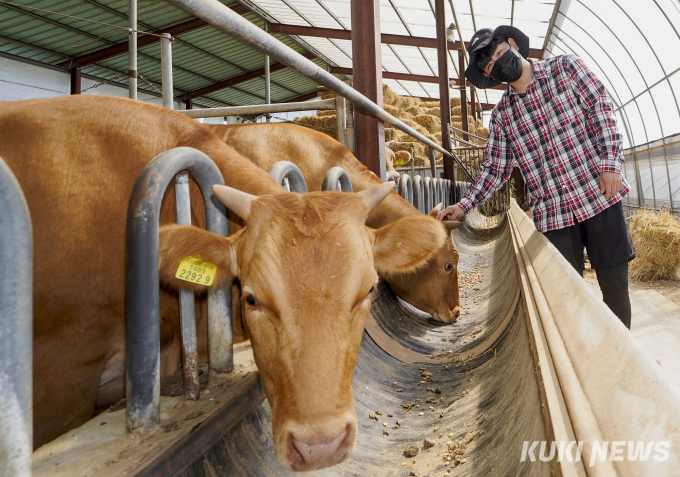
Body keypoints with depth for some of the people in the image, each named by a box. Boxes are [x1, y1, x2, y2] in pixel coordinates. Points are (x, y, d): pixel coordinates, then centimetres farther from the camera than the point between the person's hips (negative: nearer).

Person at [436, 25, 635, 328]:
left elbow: (600, 107, 0)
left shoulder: (565, 68, 6)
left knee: (615, 284, 4)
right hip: (553, 212, 1)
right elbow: (495, 170, 9)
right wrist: (464, 205, -4)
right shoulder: (501, 116, 9)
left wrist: (610, 164, -11)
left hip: (599, 195, -1)